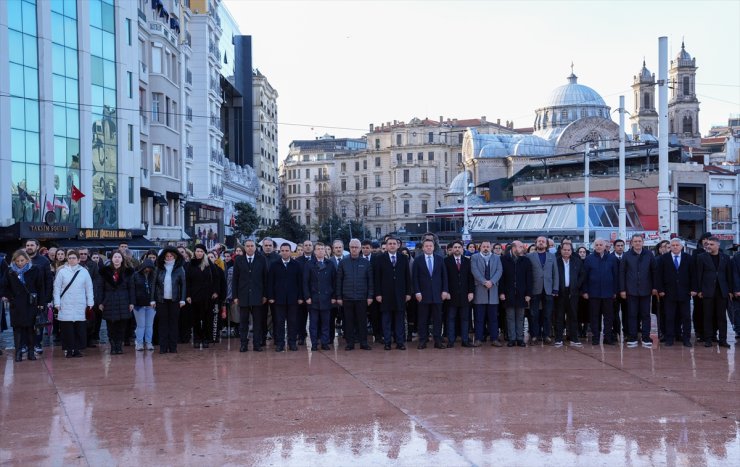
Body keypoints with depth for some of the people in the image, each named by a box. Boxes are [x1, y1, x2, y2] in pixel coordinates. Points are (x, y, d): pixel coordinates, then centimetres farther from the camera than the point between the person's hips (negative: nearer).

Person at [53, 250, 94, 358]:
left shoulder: (84, 271, 5)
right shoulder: (62, 271, 1)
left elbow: (89, 288, 8)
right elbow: (57, 288, 2)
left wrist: (90, 302, 5)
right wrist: (57, 303, -3)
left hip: (80, 305, 1)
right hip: (66, 305, -1)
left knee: (80, 328, 0)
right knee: (67, 328, -2)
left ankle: (77, 349, 9)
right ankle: (69, 350, 5)